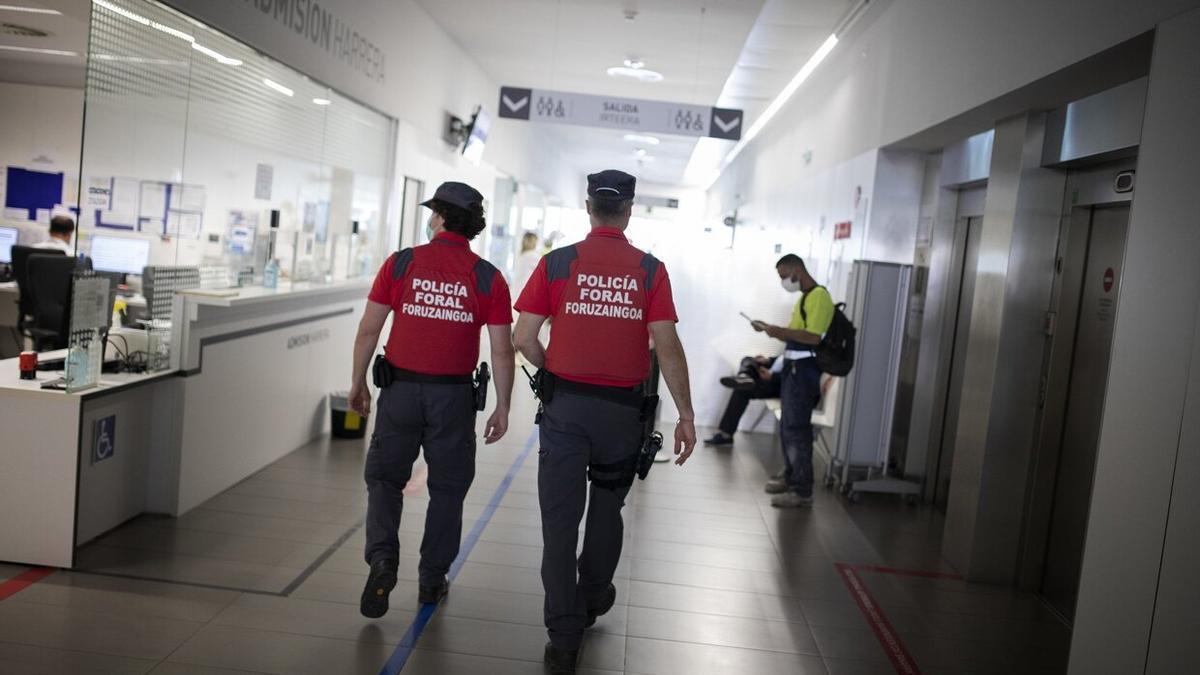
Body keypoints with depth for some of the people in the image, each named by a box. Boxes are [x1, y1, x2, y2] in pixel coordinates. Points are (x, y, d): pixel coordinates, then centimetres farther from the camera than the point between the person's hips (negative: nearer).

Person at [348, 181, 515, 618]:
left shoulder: (401, 263, -3)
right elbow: (502, 350, -5)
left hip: (401, 389, 0)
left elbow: (368, 329, -1)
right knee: (447, 489, 15)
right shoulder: (487, 278, -3)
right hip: (453, 396, 0)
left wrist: (358, 383, 11)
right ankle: (432, 580, 23)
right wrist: (502, 408, 4)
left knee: (384, 479, 16)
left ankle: (382, 559, -4)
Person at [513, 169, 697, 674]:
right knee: (607, 506, 23)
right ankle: (593, 599, 44)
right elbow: (667, 348, -9)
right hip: (623, 409, 2)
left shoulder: (557, 263, -4)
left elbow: (524, 338, -5)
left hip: (565, 405, -1)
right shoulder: (650, 270, -4)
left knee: (560, 519, 7)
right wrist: (685, 415, -3)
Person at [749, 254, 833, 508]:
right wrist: (772, 329, 10)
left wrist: (780, 331, -19)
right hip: (793, 368, 10)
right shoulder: (804, 297, 18)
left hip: (804, 370, -10)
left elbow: (813, 337, -22)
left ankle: (803, 491, -4)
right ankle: (791, 478, 28)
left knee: (797, 430, -8)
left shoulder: (819, 296, -13)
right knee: (787, 427, 16)